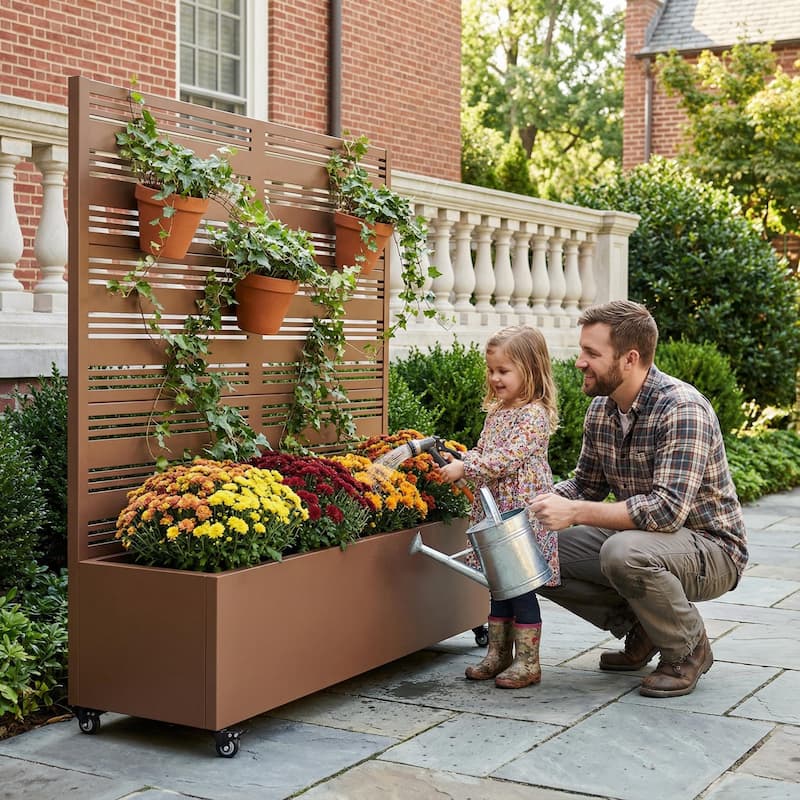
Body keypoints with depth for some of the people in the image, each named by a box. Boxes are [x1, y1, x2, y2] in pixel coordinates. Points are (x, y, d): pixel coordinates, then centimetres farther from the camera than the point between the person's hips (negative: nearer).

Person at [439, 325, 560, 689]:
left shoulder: (535, 414, -13)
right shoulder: (495, 411, 14)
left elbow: (508, 458, -22)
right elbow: (482, 452, 23)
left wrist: (464, 469, -22)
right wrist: (455, 461, 6)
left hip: (522, 511, -8)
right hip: (495, 509, 8)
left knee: (521, 584, -3)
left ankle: (527, 661, 7)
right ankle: (498, 654, 24)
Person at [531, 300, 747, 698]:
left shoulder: (682, 410, -25)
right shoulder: (601, 409, 0)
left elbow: (667, 509, -33)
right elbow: (585, 485, 11)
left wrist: (576, 512, -32)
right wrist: (532, 505, -8)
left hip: (709, 548, -8)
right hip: (639, 536, 8)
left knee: (624, 553, -37)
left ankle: (688, 649, -8)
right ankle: (640, 630, 11)